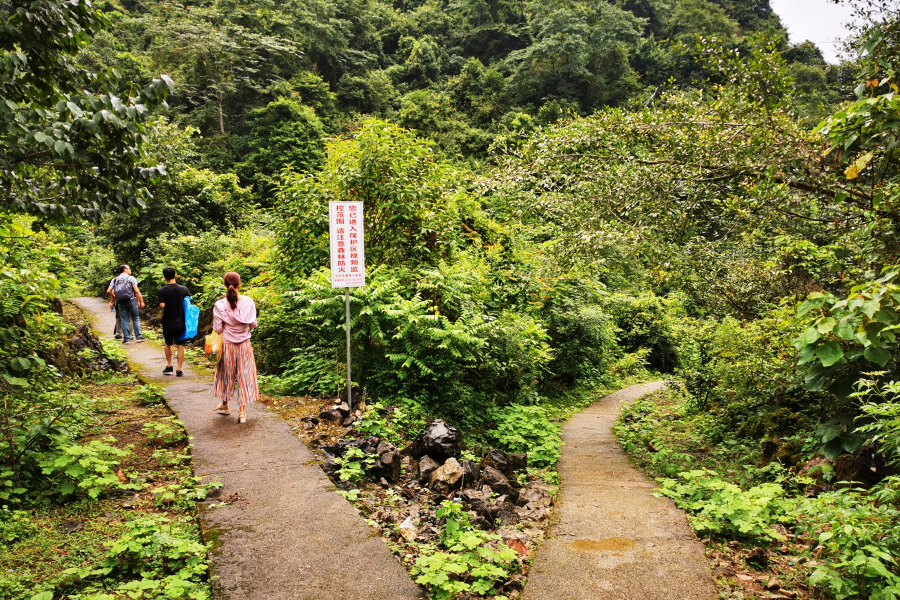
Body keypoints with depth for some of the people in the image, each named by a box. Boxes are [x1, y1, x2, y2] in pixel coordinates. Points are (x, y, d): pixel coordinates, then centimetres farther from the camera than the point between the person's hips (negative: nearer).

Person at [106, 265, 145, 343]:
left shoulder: (115, 280, 11)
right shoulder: (131, 278, -1)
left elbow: (108, 291, 3)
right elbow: (136, 291, -10)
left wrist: (114, 298, 18)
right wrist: (141, 301, -8)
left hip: (120, 302, 3)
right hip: (131, 300, -3)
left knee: (124, 320, 6)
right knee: (136, 318, 6)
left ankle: (126, 338, 5)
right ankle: (138, 336, 4)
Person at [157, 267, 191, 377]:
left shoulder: (162, 291, -10)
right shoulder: (183, 289, -5)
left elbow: (162, 305, -18)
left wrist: (168, 305, 3)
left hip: (168, 322, 0)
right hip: (181, 322, 1)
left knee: (168, 344, 20)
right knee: (180, 345, 5)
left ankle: (169, 366, 27)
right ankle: (179, 370, 2)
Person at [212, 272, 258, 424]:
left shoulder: (219, 305, -13)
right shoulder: (248, 302, -11)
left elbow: (218, 328, -9)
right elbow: (253, 324, -5)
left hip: (227, 344, 0)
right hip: (244, 344, 0)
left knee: (226, 373, 18)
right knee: (244, 375, 7)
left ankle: (225, 405, 36)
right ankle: (242, 411, 4)